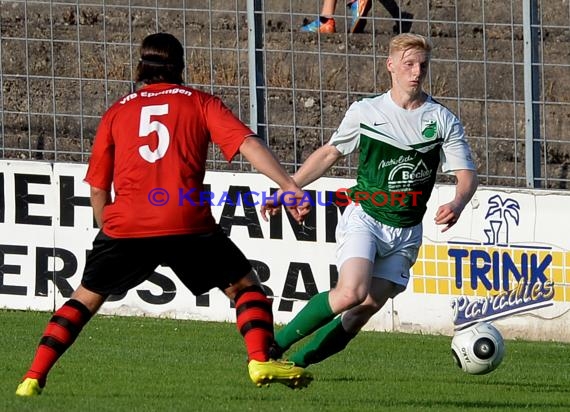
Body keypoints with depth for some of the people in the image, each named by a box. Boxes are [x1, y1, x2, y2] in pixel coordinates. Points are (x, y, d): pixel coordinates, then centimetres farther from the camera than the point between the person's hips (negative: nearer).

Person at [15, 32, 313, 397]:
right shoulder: (200, 103, 14)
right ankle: (260, 362, -4)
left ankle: (33, 378, 10)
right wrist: (291, 186, -8)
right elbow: (248, 144, -1)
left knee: (86, 298, 19)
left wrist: (109, 231, 31)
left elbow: (98, 189, 19)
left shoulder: (116, 113, 20)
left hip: (124, 227, 2)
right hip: (187, 224, -2)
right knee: (245, 285, 15)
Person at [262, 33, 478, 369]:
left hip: (406, 232, 2)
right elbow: (330, 153, 15)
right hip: (364, 218, -2)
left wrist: (457, 204, -27)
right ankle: (276, 344, -10)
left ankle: (299, 362, 7)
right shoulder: (365, 112, 1)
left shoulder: (443, 120, 0)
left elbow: (467, 175, -4)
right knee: (352, 293, -25)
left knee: (369, 306, -8)